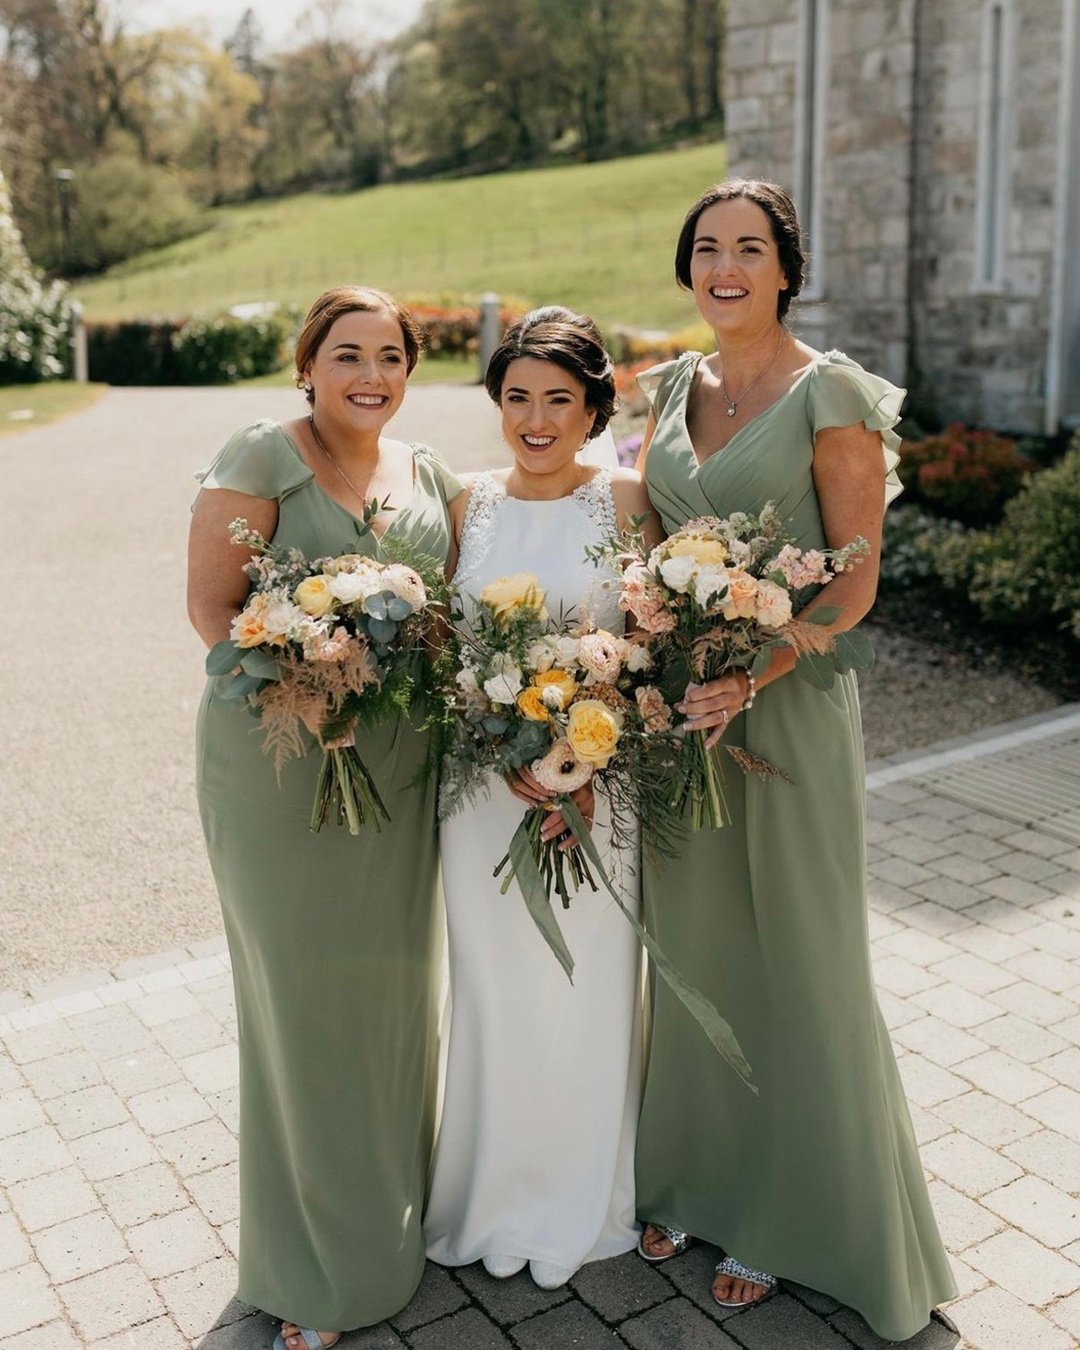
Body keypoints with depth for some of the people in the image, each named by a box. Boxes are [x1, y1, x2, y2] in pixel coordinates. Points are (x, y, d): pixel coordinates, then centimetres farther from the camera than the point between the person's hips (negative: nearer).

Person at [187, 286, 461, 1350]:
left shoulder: (429, 475, 11)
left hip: (399, 767, 5)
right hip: (278, 757, -5)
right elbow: (210, 602, -9)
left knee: (395, 980, 14)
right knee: (303, 991, 4)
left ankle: (395, 1210, 37)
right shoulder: (261, 456, -6)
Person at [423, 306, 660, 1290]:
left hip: (601, 779, -2)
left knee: (590, 985, 9)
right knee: (495, 985, 12)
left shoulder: (627, 503, -4)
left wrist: (587, 771, -17)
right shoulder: (470, 506, 4)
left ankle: (583, 1206, 32)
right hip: (483, 780, 2)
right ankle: (499, 1199, 34)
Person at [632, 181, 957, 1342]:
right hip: (679, 697, 6)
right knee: (690, 941, 15)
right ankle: (695, 1176, 35)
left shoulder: (830, 395, -9)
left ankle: (788, 1213, 27)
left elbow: (856, 578, -11)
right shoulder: (674, 388, 10)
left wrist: (751, 678, -23)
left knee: (793, 956, 7)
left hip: (786, 698, -5)